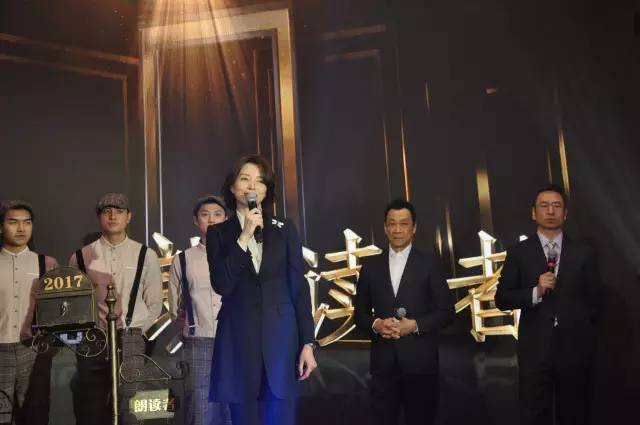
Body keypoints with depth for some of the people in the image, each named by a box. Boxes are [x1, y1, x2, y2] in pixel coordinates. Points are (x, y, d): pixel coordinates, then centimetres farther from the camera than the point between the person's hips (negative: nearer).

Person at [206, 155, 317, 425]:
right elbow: (222, 285, -9)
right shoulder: (218, 233, 5)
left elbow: (298, 287, 5)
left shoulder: (285, 230, 7)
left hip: (281, 335, 0)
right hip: (239, 338, 0)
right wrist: (244, 236, -12)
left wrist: (307, 342, 1)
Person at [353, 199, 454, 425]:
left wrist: (415, 325, -14)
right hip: (383, 362, 2)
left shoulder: (429, 265, 2)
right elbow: (359, 312, 11)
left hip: (420, 361, -2)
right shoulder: (370, 265, 9)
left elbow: (446, 311, 0)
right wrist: (376, 324, -10)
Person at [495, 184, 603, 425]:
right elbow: (502, 299, -1)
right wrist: (536, 292, -14)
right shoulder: (518, 253, 2)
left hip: (575, 349, 1)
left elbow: (594, 301, 11)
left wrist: (586, 337, 11)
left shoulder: (584, 253, 5)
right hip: (534, 350, -1)